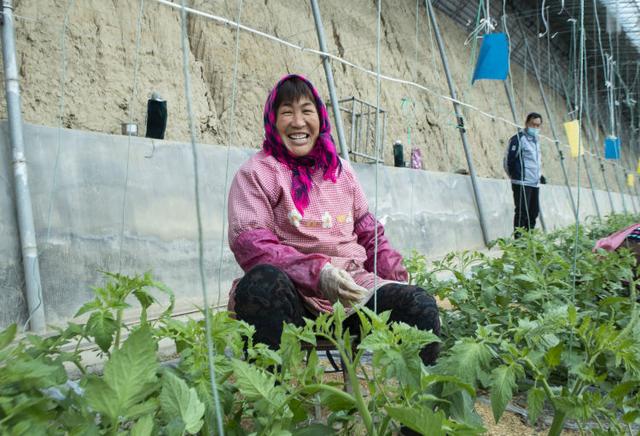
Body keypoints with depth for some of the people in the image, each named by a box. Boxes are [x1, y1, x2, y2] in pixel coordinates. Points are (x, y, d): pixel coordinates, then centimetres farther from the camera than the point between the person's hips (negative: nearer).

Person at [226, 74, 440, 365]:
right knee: (262, 283, -38)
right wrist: (317, 272, -23)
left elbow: (371, 235, 24)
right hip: (295, 295, -4)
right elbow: (249, 243, -9)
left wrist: (401, 283, 7)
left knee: (420, 304, -23)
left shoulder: (341, 170, 21)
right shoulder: (256, 173, 5)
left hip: (353, 289, 4)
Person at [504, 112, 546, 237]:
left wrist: (540, 175, 18)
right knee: (522, 212, -10)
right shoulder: (518, 139, -7)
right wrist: (515, 176, -7)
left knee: (534, 212, 10)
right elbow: (508, 160, -10)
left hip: (535, 184, 8)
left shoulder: (536, 140, 19)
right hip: (522, 184, -8)